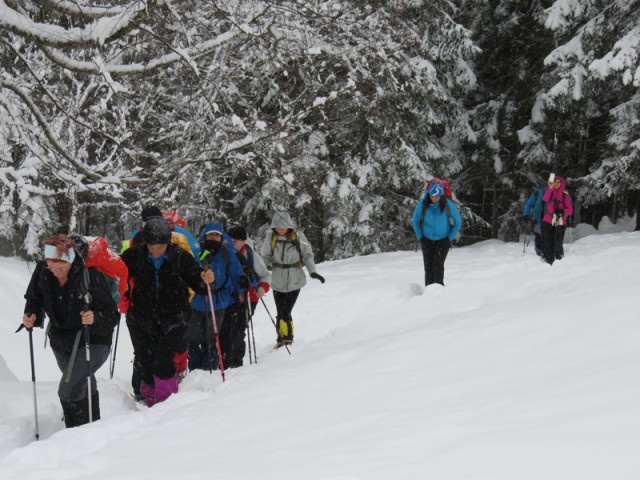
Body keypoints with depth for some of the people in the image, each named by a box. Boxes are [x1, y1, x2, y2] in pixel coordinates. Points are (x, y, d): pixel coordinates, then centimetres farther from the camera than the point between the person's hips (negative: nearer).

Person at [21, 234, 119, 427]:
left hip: (93, 341, -6)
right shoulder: (42, 271, -15)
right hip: (61, 342, 6)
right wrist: (32, 316, -18)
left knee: (68, 390, -20)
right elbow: (34, 299, 2)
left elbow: (113, 315, -25)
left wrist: (96, 318, -44)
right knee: (85, 387, 25)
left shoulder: (90, 275, -29)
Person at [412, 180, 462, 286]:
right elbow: (415, 220, 5)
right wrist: (420, 237, 2)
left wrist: (449, 238, -5)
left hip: (443, 241, -2)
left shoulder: (448, 205, -17)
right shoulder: (422, 204, -13)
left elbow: (458, 222, -3)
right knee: (428, 266, 0)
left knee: (437, 265, -15)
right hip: (427, 240, 2)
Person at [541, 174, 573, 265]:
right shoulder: (550, 192, 12)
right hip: (548, 222, 2)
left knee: (558, 244, -9)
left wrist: (564, 212, -19)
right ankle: (549, 263, 0)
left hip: (560, 223, -2)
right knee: (548, 244, -4)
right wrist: (550, 188, -23)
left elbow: (570, 209, 2)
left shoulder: (565, 194, 7)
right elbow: (545, 199, -11)